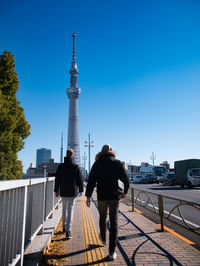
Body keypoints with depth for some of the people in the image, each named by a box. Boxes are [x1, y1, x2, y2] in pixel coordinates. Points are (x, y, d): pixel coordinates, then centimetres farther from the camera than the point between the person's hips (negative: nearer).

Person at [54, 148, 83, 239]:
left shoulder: (61, 166, -2)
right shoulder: (76, 167, -6)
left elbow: (57, 179, 2)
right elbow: (80, 180, -2)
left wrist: (56, 190, 10)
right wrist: (80, 190, 10)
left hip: (63, 191, 2)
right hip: (73, 192, -2)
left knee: (64, 207, 20)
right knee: (70, 209, -1)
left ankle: (64, 226, 31)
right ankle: (68, 230, -7)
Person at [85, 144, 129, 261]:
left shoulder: (97, 164, -2)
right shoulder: (118, 163, -2)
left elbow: (91, 181, -6)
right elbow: (126, 180, -2)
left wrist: (88, 196, -3)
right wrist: (125, 192, 14)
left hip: (102, 197, 1)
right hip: (115, 197, 0)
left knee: (102, 218, 23)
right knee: (114, 222, 3)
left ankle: (103, 238, 47)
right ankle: (112, 252, 2)